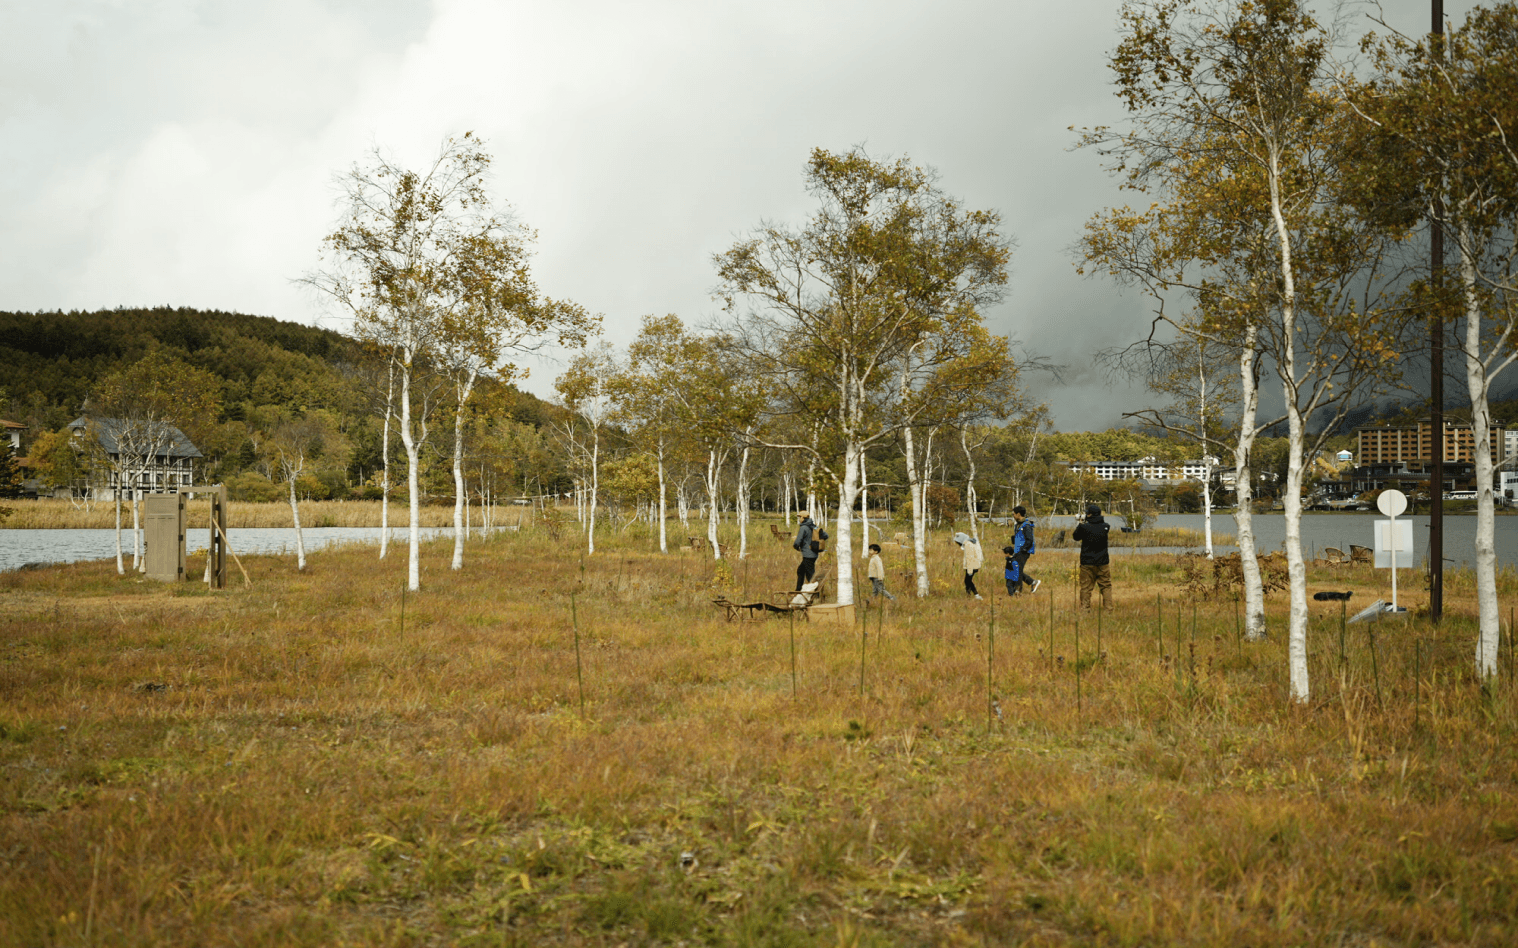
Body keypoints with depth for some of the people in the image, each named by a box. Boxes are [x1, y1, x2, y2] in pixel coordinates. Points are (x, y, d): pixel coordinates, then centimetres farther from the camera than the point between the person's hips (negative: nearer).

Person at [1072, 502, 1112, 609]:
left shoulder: (1083, 527, -12)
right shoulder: (1105, 526, -3)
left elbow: (1075, 537, 4)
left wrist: (1079, 524, 17)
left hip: (1087, 563, -2)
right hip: (1103, 563, 2)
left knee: (1085, 587, 6)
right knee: (1106, 586, 11)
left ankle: (1084, 607, 5)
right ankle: (1108, 607, 9)